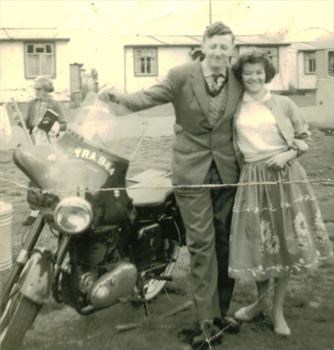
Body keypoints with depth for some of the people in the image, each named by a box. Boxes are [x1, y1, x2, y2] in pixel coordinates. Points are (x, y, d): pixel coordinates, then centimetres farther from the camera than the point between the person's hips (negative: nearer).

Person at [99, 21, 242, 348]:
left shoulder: (238, 80, 3)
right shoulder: (181, 75, -8)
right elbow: (150, 97, -13)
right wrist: (119, 97, -31)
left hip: (227, 170, 4)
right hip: (192, 170, -4)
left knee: (225, 242, 11)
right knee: (202, 244, -2)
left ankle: (221, 311, 26)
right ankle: (206, 319, 8)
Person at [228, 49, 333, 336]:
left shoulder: (284, 104, 1)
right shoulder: (235, 109, 4)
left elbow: (305, 137, 6)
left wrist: (288, 154, -10)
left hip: (286, 176, 0)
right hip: (253, 179, 1)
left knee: (286, 243, 5)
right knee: (257, 244, 5)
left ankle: (278, 309, 23)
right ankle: (262, 300, 32)